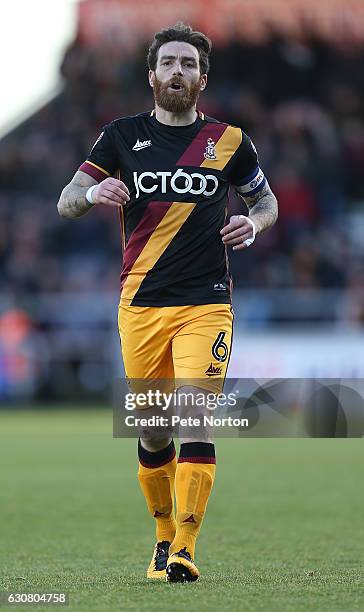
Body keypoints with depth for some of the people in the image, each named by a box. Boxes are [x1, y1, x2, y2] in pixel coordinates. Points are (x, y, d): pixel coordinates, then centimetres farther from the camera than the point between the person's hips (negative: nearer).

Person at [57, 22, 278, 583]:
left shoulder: (229, 141, 5)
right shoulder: (123, 136, 6)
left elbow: (266, 201, 19)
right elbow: (65, 202, 3)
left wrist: (254, 225, -4)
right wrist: (93, 193, -20)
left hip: (206, 302, -2)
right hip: (141, 304, 2)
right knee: (153, 431, 7)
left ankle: (185, 550, -17)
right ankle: (164, 537, 26)